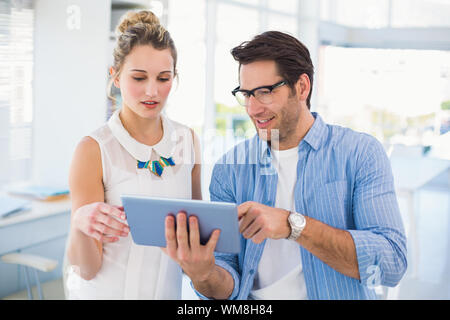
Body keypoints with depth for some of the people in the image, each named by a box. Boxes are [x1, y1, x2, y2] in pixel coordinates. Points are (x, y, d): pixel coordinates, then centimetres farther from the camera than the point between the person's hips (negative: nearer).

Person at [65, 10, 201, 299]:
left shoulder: (187, 141, -4)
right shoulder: (94, 150, -17)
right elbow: (86, 269, -17)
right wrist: (80, 224, -37)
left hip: (168, 290, 5)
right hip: (106, 291, -4)